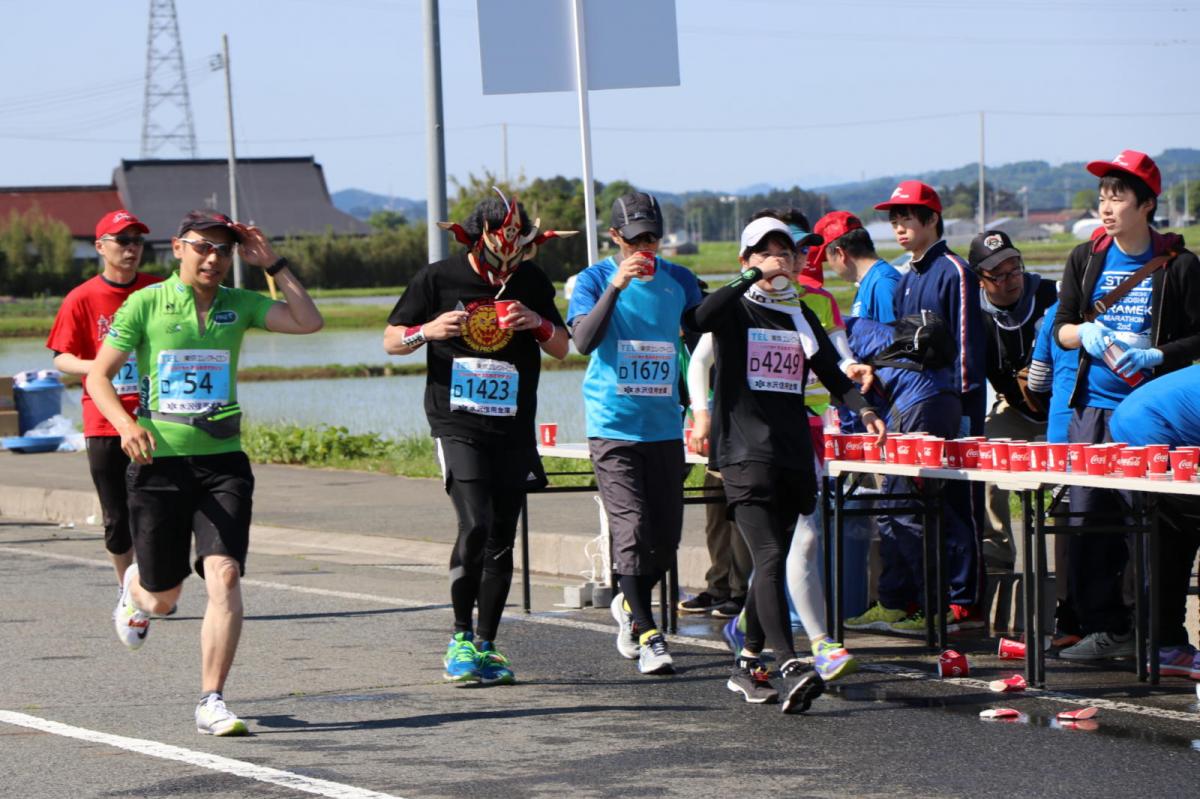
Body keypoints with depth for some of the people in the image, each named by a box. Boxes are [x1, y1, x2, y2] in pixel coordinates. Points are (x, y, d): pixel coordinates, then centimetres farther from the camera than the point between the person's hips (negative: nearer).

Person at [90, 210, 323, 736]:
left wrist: (272, 264, -9)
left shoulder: (239, 305, 5)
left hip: (222, 461, 1)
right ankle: (135, 589, 49)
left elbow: (309, 322, -7)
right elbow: (98, 376, -1)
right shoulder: (146, 304, -1)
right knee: (163, 597, 9)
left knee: (224, 575, -17)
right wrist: (127, 425, -18)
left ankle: (211, 704, -11)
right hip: (159, 461, -1)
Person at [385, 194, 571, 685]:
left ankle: (485, 646, 13)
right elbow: (391, 340, 5)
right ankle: (461, 635, -4)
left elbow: (561, 349, 14)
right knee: (475, 526, -18)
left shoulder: (531, 281, 7)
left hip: (514, 428, 4)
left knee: (502, 540, 4)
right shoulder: (439, 279, -1)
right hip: (457, 424, -3)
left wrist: (540, 324, -7)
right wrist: (427, 331, -15)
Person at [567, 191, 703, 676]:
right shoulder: (594, 279, -2)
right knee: (632, 529, -13)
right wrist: (616, 286, -25)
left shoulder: (679, 281, 9)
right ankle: (647, 636, -12)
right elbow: (583, 341, -17)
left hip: (665, 426, 4)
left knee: (666, 535, 7)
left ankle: (629, 604, 33)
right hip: (613, 426, -4)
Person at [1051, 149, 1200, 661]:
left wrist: (1155, 356, -15)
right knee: (1090, 518, 1)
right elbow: (1061, 328, 15)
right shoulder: (1086, 260, 11)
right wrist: (1085, 334, -6)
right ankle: (1103, 627, 9)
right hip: (1093, 408, 4)